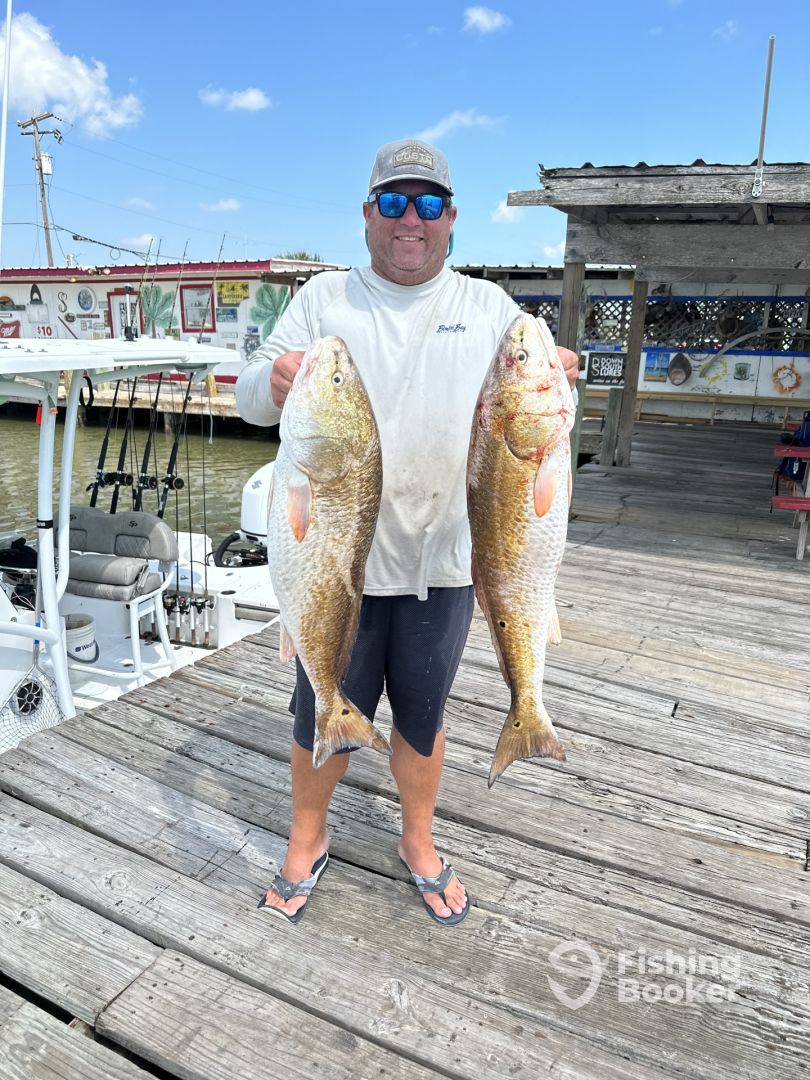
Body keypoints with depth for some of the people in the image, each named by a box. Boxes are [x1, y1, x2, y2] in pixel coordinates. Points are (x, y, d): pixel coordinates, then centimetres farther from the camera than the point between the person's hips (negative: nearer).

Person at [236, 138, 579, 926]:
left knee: (422, 716, 17)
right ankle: (306, 842, 40)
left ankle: (419, 844, 42)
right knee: (323, 713, 13)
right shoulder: (325, 298, 2)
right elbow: (248, 394, -2)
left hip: (443, 560, 2)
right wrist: (274, 381, -27)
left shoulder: (489, 306, 7)